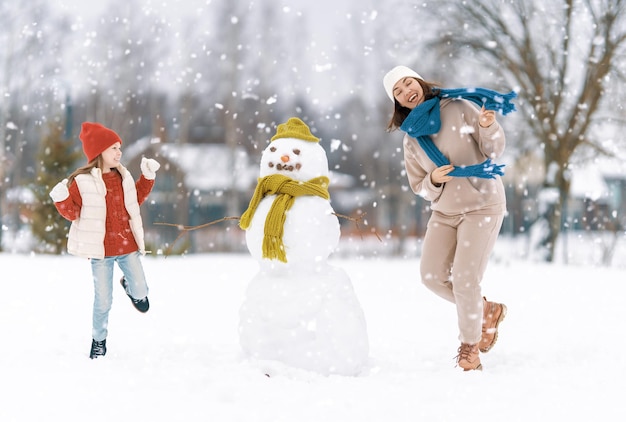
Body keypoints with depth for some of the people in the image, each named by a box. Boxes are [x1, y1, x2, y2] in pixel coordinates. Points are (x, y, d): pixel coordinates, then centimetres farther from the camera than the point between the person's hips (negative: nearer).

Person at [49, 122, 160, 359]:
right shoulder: (82, 182, -11)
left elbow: (137, 199, 22)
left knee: (141, 295, 4)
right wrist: (62, 200, -25)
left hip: (128, 246, 4)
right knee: (103, 302, 1)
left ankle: (128, 285, 41)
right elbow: (73, 213, -7)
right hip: (101, 251, -4)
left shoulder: (123, 177, 6)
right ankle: (99, 340, 25)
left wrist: (148, 178, 16)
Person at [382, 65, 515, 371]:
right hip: (445, 211, 6)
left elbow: (494, 148, -8)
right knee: (432, 276, -3)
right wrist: (434, 180, -13)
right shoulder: (411, 138, 7)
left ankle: (470, 347, 3)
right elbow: (420, 187, 10)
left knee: (465, 278, -15)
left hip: (482, 205, -6)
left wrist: (487, 127, -30)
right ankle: (487, 312, 20)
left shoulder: (459, 107, -6)